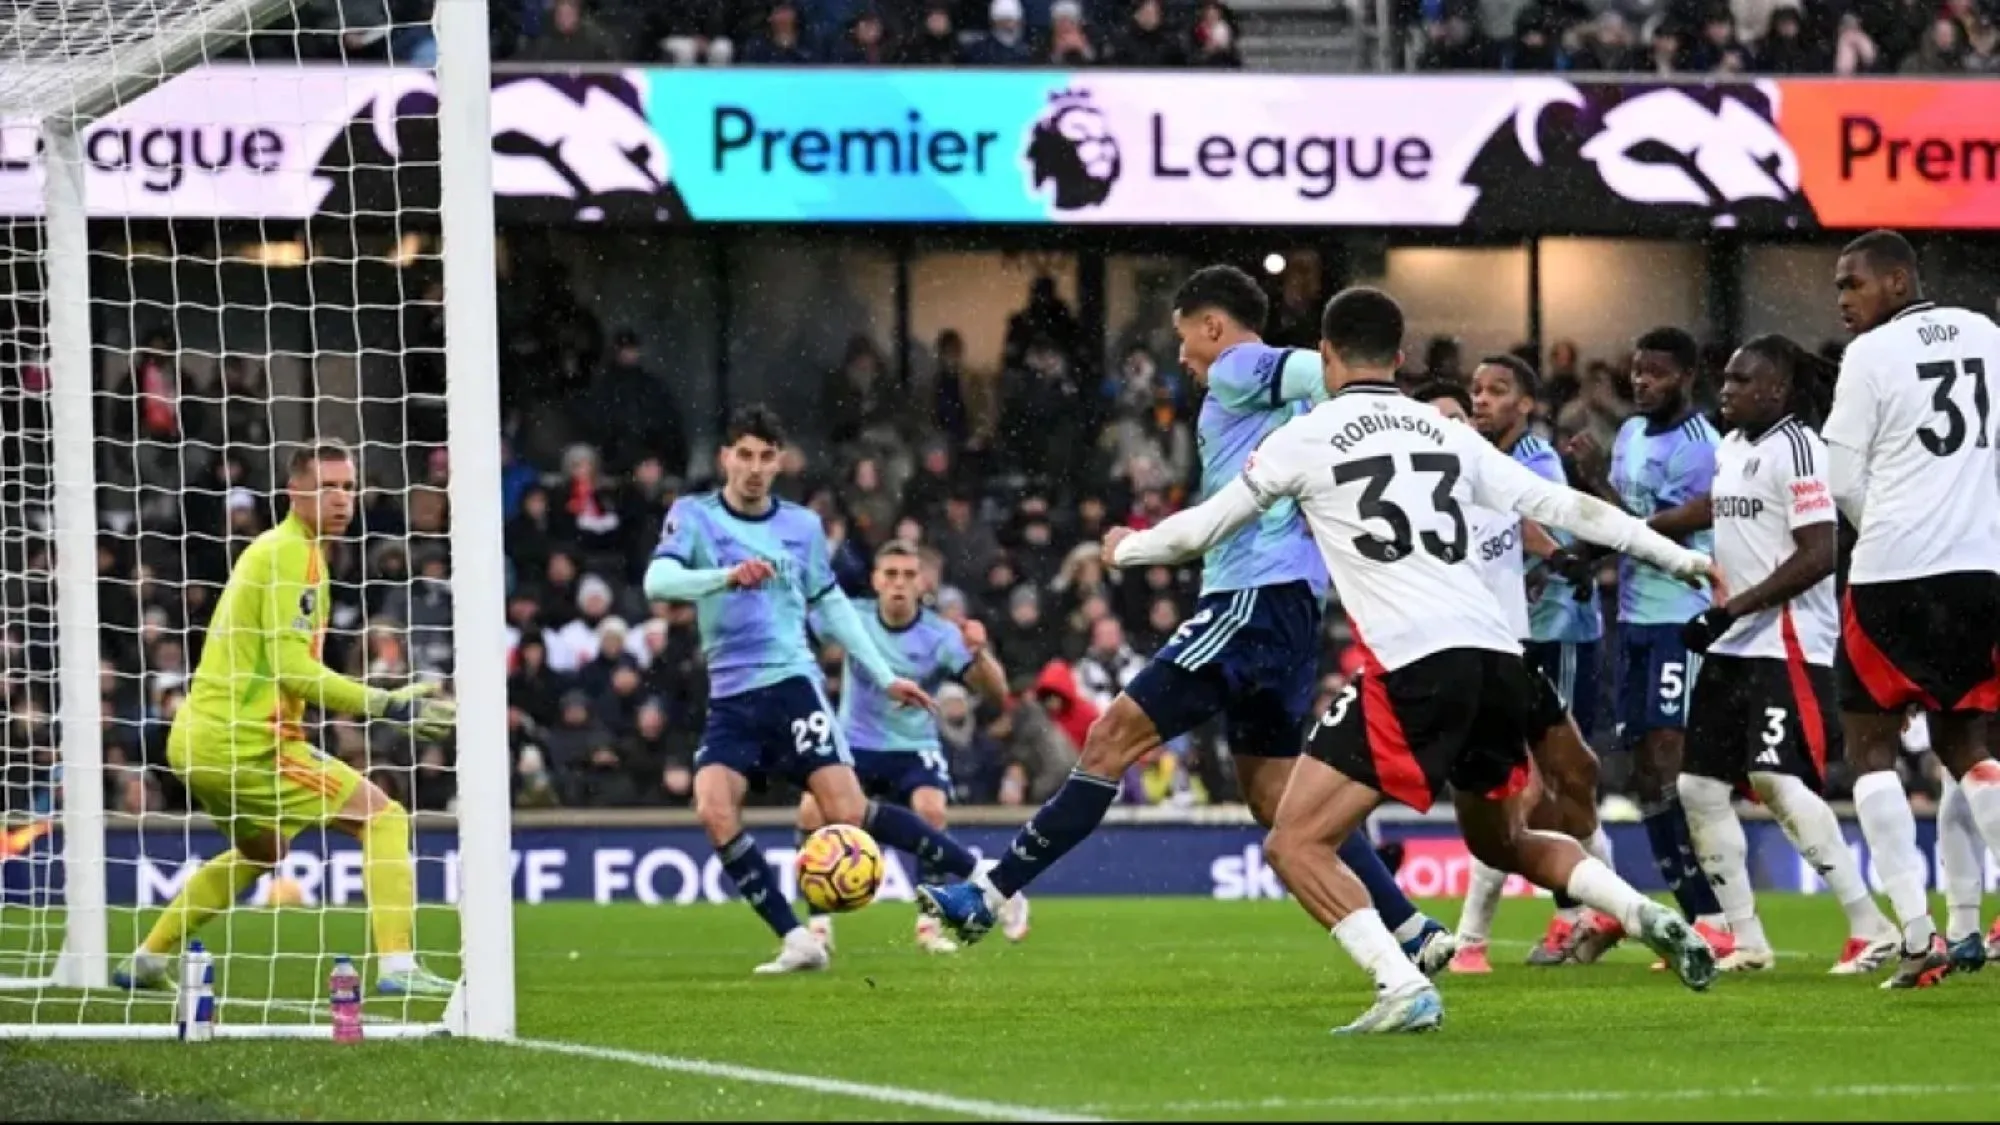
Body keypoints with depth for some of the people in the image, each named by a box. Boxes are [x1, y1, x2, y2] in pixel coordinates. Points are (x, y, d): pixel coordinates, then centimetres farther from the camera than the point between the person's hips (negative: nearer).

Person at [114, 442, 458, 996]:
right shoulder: (293, 554, -13)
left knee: (260, 848, 32)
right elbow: (292, 668, -21)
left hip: (196, 740, 10)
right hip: (247, 742, -10)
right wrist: (387, 705, -21)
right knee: (384, 819, -6)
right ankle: (397, 965, -17)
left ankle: (146, 960, 33)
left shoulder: (269, 548, 17)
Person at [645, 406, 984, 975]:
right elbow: (658, 581, -17)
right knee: (714, 811, -22)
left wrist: (885, 678, 19)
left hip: (792, 684, 0)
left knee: (848, 812, -12)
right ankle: (796, 940, -15)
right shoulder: (693, 516, 1)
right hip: (731, 698, 0)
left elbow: (832, 606, 21)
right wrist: (728, 576, -33)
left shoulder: (802, 525, 8)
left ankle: (978, 873, 3)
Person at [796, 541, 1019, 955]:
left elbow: (997, 692, -21)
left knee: (930, 810, -28)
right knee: (812, 811, -22)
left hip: (915, 748, -1)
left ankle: (929, 924, -14)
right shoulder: (854, 618, -9)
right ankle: (818, 925, -10)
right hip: (855, 744, 1)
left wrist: (978, 654, -41)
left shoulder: (940, 636, -14)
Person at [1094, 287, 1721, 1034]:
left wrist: (1125, 550, 34)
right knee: (1501, 840, 28)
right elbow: (1566, 508, 22)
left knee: (1296, 845, -3)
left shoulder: (1307, 438, 6)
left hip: (1412, 668, -6)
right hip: (1499, 660, 6)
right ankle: (1645, 913, 8)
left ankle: (1403, 987, -20)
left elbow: (1203, 529, 15)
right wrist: (1682, 559, 31)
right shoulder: (1448, 435, 19)